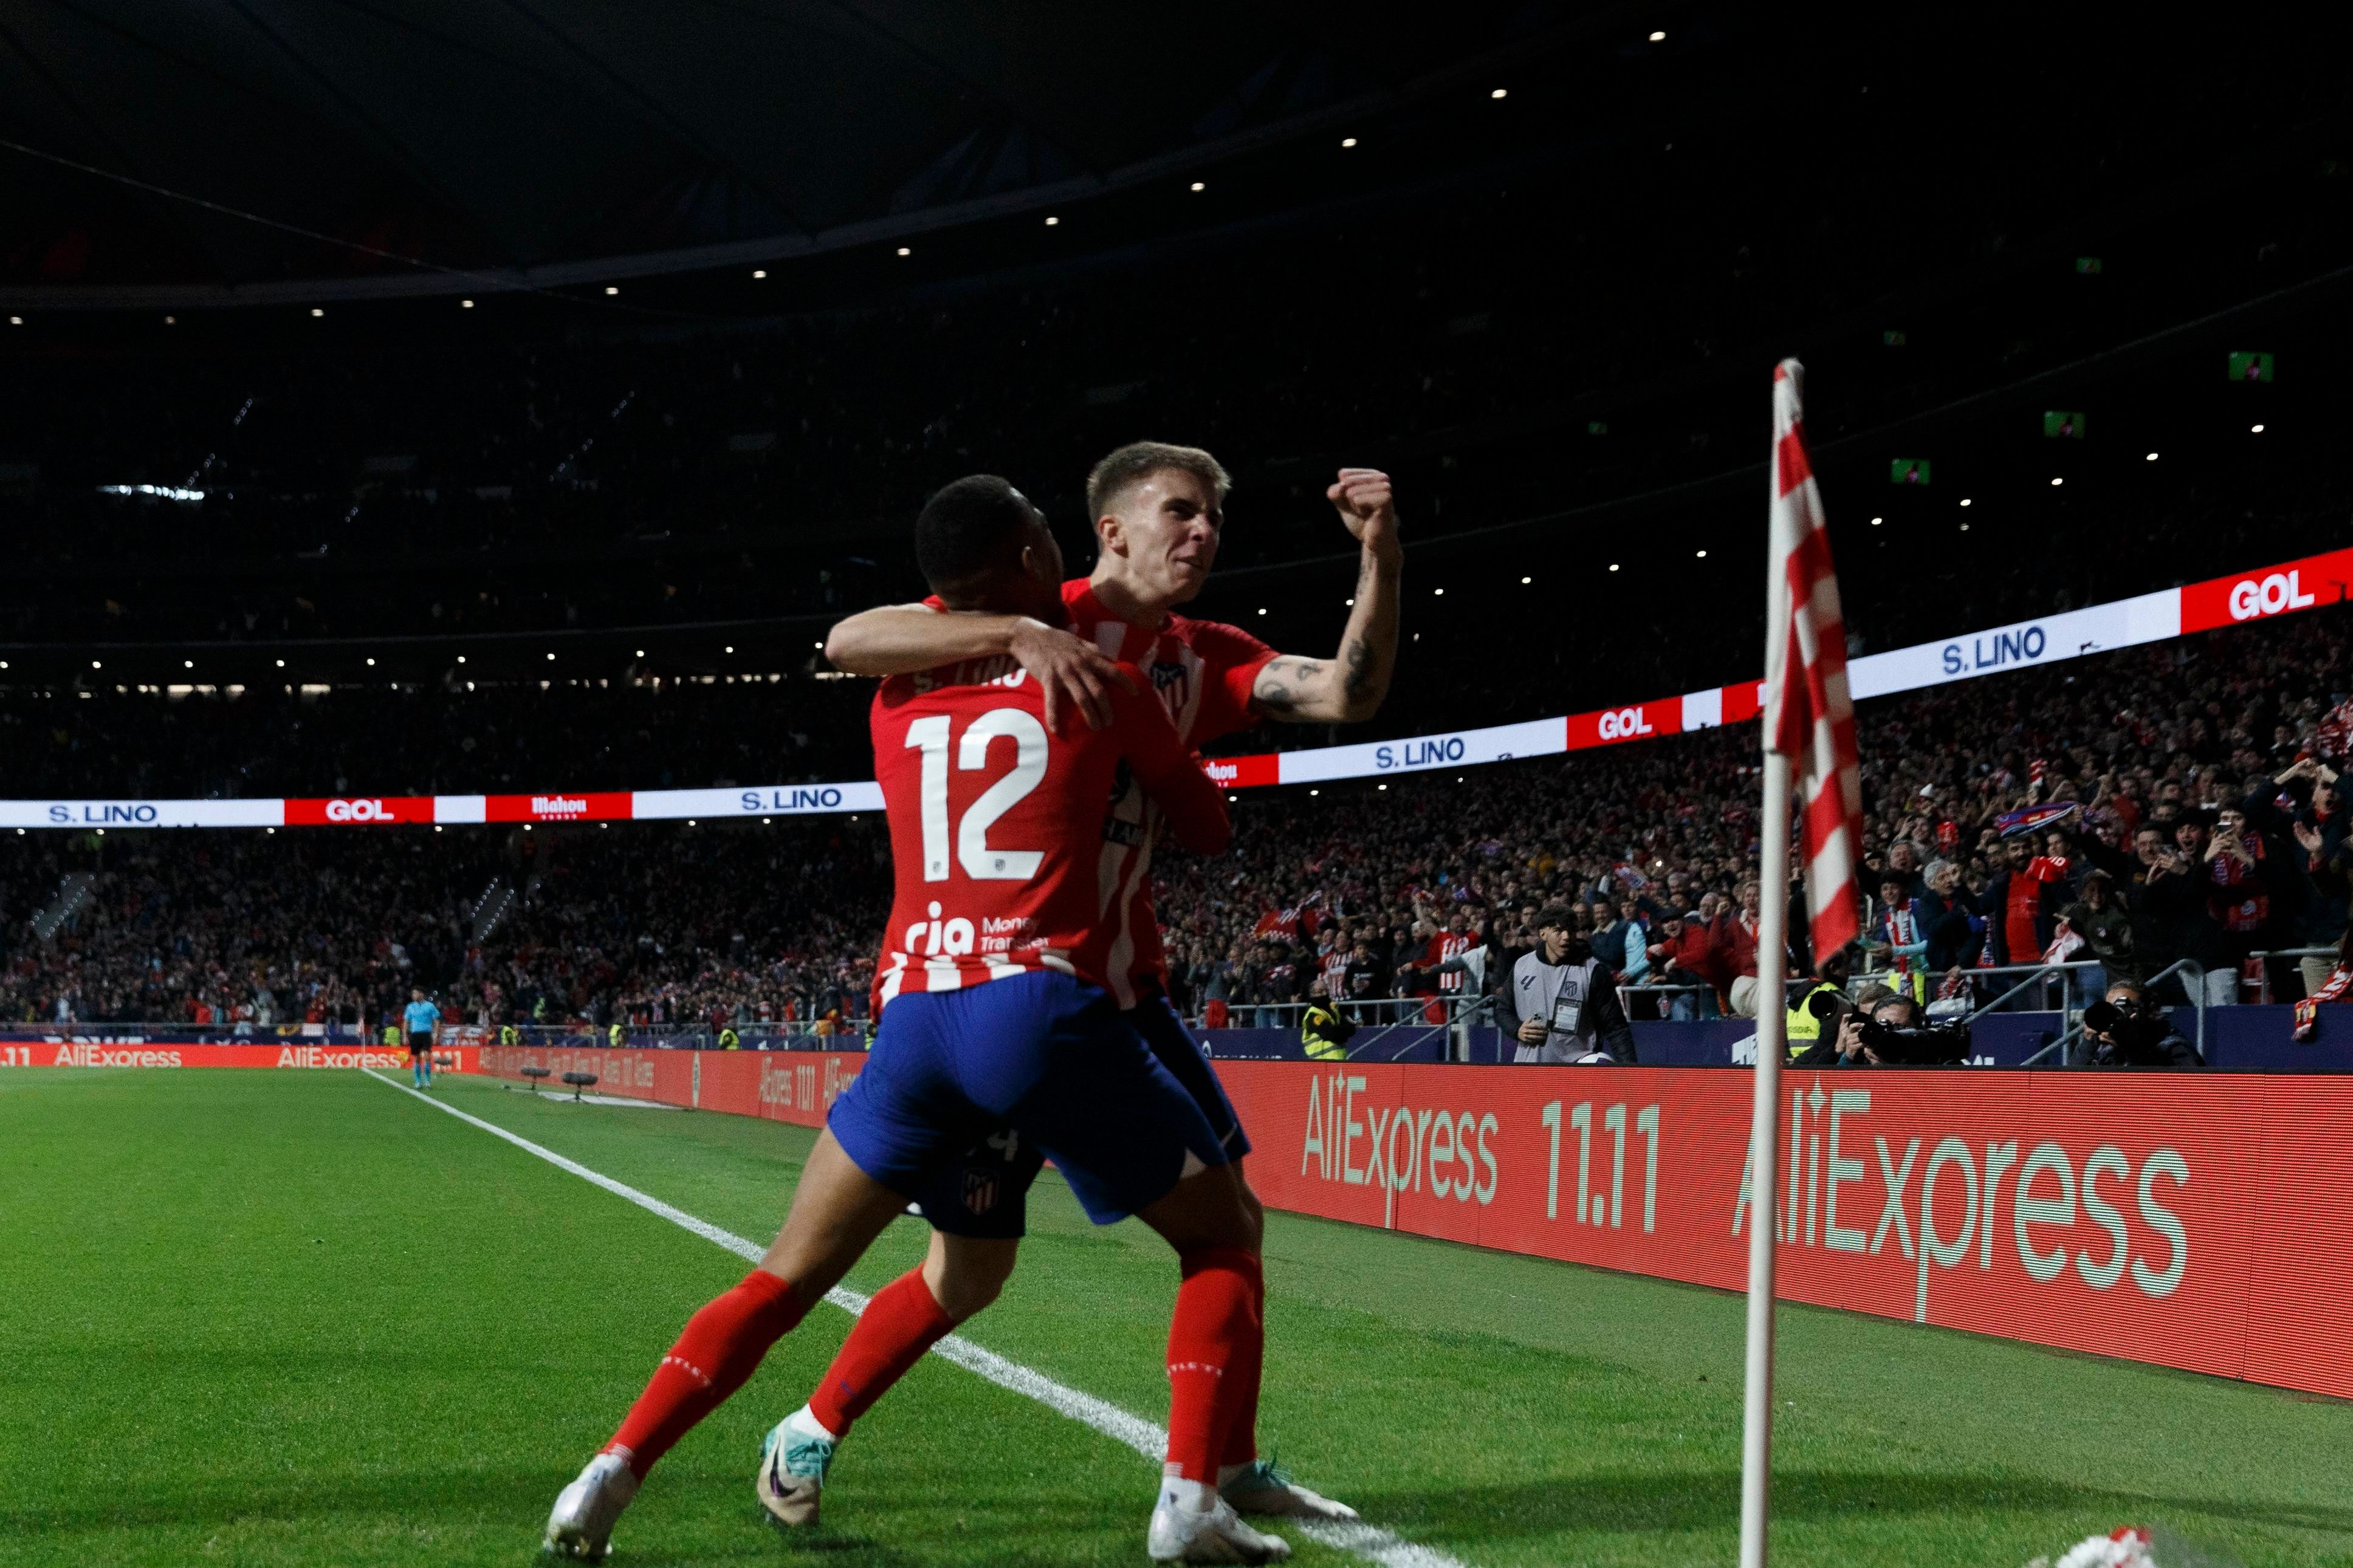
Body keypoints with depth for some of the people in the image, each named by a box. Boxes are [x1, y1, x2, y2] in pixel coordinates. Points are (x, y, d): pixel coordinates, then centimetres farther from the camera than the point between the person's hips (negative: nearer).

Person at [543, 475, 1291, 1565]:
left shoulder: (898, 699, 16)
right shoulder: (1095, 678, 6)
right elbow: (1209, 829, 17)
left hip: (915, 1015, 4)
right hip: (1049, 1007, -3)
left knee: (789, 1274, 16)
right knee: (1223, 1238, 13)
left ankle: (612, 1474, 6)